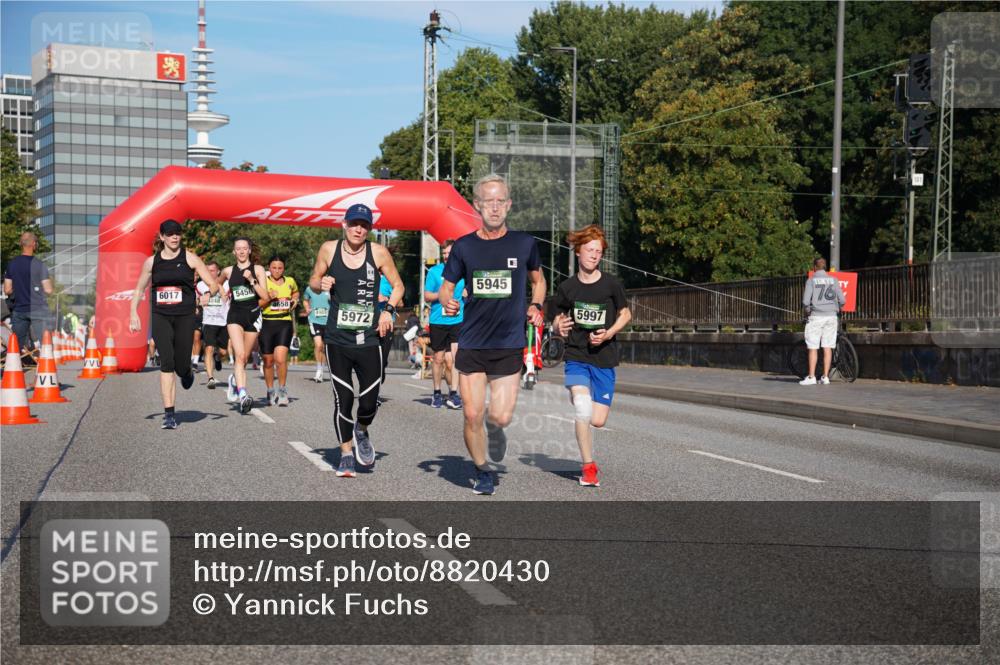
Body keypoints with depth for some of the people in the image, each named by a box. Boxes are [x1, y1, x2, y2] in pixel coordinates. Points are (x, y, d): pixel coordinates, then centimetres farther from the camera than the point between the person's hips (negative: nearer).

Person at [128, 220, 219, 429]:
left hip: (185, 317, -1)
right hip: (160, 317, 1)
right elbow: (139, 289, 18)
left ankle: (188, 374, 39)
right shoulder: (152, 261, 8)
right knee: (166, 363, -11)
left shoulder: (189, 258, 1)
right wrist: (133, 313, 8)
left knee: (181, 366, -2)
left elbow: (213, 284, 0)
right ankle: (169, 414, -8)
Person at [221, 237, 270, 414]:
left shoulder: (258, 269, 1)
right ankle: (243, 395, -27)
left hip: (253, 316, 1)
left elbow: (265, 297, -8)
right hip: (235, 315, 0)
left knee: (244, 357, 10)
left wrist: (252, 280, -16)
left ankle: (235, 378, 41)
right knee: (240, 355, -18)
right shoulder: (228, 271, 7)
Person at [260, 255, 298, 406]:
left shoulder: (290, 282, 8)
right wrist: (268, 297, -19)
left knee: (280, 358, -16)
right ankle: (270, 391, 26)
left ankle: (282, 389, 2)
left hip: (284, 324, 0)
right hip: (266, 324, 0)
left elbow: (296, 292, 30)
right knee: (268, 361, 8)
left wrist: (295, 300, 10)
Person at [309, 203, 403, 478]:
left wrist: (388, 310, -6)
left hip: (369, 339, 0)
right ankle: (346, 453, 20)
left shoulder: (378, 252, -1)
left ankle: (361, 432, 32)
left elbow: (398, 285, 9)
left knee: (369, 400, -3)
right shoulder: (329, 249, 1)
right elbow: (313, 280, 14)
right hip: (337, 339, 0)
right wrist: (321, 284, -9)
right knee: (343, 398, 2)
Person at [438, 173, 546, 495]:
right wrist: (448, 302, -11)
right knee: (472, 415, -1)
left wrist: (535, 306, 2)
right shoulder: (464, 246, 2)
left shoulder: (524, 243, 2)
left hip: (509, 345, 0)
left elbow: (538, 280, 20)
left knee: (501, 417, -6)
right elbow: (445, 287, 11)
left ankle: (494, 428, 33)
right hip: (471, 345, 0)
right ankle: (482, 471, 24)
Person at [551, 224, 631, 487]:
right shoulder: (567, 288, -1)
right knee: (583, 410, -22)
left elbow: (625, 314, 9)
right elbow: (558, 321, 12)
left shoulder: (611, 284, -4)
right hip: (576, 357, 0)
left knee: (598, 421, -3)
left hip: (604, 359, 1)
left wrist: (608, 334, -8)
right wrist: (559, 328, -11)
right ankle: (588, 467, -4)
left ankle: (577, 398, 34)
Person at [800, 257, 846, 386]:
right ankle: (825, 376, 6)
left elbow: (806, 301, -11)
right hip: (831, 317, 3)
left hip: (816, 316, -3)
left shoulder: (811, 281, -4)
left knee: (813, 348, 0)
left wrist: (807, 311, 8)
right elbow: (842, 300, 1)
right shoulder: (833, 280, 5)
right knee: (828, 347, 6)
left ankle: (811, 377, -2)